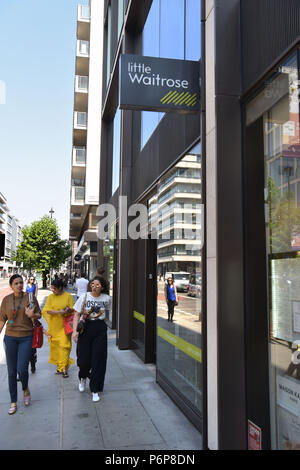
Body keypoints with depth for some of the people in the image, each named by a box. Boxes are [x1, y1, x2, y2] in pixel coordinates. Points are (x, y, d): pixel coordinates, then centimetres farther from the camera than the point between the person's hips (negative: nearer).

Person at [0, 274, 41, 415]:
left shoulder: (30, 297, -4)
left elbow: (39, 314, 2)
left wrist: (32, 315, -19)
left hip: (26, 337, -2)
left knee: (22, 369, -8)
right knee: (11, 371, 7)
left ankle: (25, 390, 25)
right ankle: (13, 402, 23)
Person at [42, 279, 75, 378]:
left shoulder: (68, 296, 0)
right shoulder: (50, 297, 4)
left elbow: (73, 309, 2)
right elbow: (47, 310, -4)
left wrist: (69, 309, -22)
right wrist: (59, 312, -19)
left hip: (64, 326, -2)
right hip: (54, 326, 2)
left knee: (64, 345, -7)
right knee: (55, 345, 7)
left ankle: (64, 368, -3)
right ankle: (58, 365, 22)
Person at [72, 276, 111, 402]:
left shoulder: (106, 298, -1)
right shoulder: (84, 297, -5)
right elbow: (77, 314, -4)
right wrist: (74, 330, -13)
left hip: (100, 329, 1)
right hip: (86, 328, -1)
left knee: (98, 359, 0)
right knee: (84, 359, 0)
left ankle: (95, 389, 14)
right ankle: (82, 377, 37)